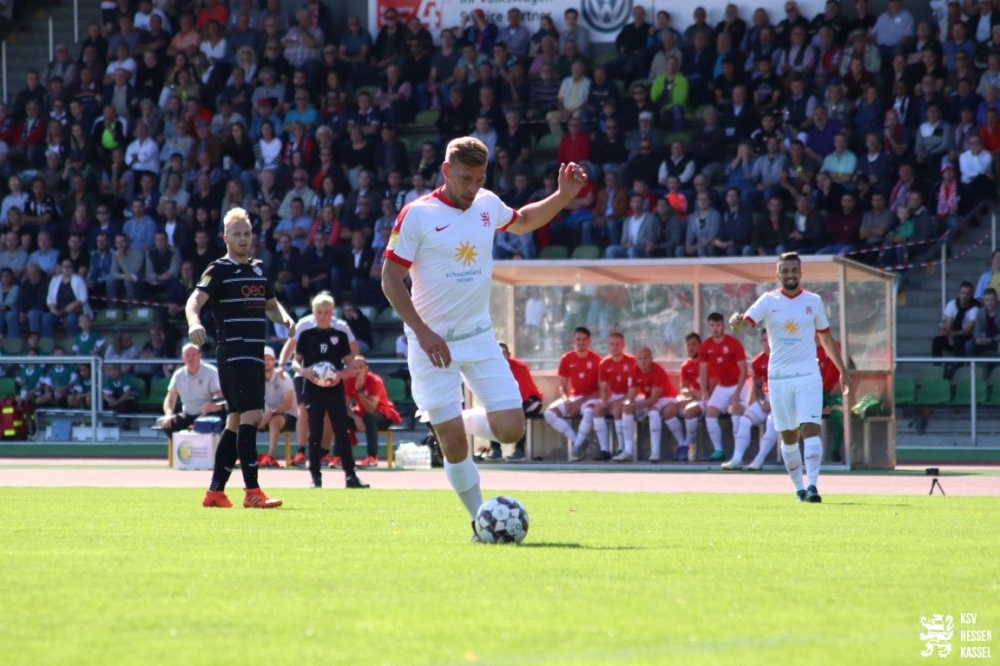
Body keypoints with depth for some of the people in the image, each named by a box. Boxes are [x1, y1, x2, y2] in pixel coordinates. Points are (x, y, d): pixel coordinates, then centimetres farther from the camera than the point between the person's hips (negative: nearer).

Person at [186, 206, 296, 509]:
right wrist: (194, 322, -39)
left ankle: (215, 492, 15)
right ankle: (252, 491, -20)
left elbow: (270, 305, 30)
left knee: (236, 421, 9)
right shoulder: (219, 269, -4)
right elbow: (195, 300, -17)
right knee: (251, 414, -17)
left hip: (255, 353, 8)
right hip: (233, 352, -8)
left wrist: (285, 318, 8)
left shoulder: (259, 269, 18)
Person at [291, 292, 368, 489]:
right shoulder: (307, 335, 5)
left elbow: (350, 366, 8)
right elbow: (295, 362, 6)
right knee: (315, 434, 3)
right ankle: (315, 476, 7)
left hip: (335, 390, 0)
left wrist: (341, 374, -13)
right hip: (313, 390, 0)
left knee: (342, 432, -4)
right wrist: (304, 372, -15)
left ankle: (350, 475, -5)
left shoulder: (340, 336, 7)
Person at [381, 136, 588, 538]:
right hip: (433, 343, -4)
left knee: (510, 429, -7)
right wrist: (423, 332, -17)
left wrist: (563, 197, 12)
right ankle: (480, 518, 7)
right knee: (453, 442, -8)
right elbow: (390, 279, -10)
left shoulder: (487, 205, 4)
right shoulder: (417, 215, -11)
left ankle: (467, 421, 24)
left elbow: (522, 222, 27)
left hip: (479, 337, 4)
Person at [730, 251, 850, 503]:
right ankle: (799, 487, 20)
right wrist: (736, 321, -36)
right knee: (788, 436, 7)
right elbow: (742, 324, -12)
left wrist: (843, 370, 17)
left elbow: (826, 338, 16)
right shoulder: (768, 301, 1)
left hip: (808, 376, -1)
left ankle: (812, 486, -22)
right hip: (778, 377, 1)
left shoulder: (814, 302, 5)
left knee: (810, 429, -16)